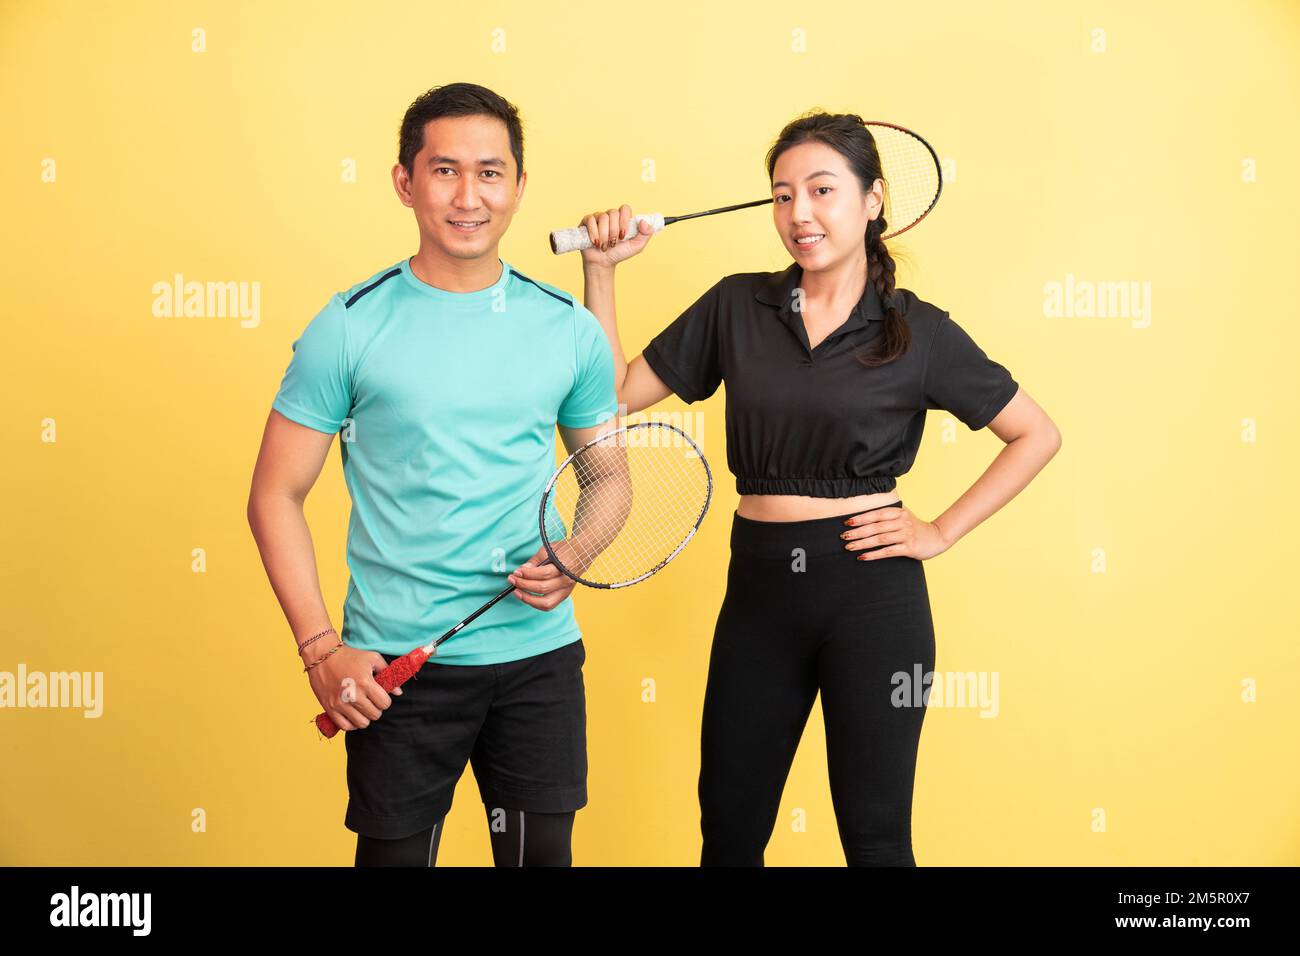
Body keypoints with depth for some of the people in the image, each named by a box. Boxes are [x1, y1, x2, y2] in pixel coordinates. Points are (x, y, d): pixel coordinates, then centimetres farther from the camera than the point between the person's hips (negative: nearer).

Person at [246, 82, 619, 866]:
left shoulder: (570, 328, 1)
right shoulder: (349, 328, -6)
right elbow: (276, 497, -2)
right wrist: (319, 647, -10)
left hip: (540, 659, 3)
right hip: (394, 667, -2)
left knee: (542, 852, 14)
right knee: (394, 852, 10)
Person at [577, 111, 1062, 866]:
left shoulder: (918, 330, -2)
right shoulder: (737, 306, 3)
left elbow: (1037, 436, 5)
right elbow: (618, 388, 3)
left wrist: (941, 532, -1)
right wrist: (601, 269, -4)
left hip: (871, 589, -2)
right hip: (760, 586, 3)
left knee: (874, 832, 8)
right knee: (729, 828, 12)